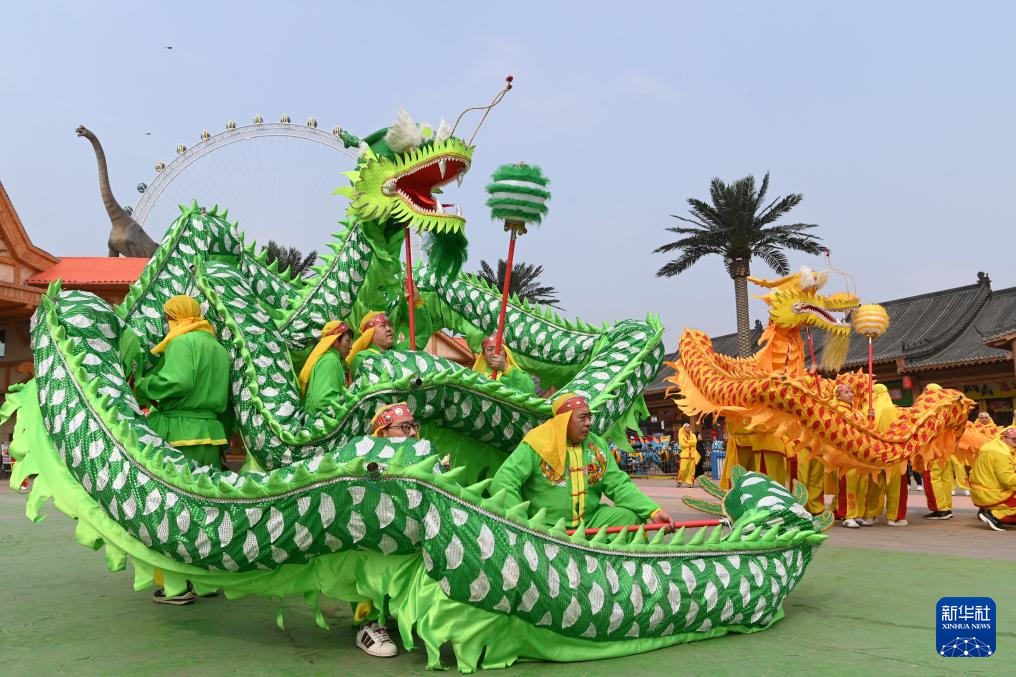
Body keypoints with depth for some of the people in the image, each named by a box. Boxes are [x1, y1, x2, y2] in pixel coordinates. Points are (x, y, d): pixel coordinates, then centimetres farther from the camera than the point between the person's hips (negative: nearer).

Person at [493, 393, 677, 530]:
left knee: (630, 517, -9)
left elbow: (619, 485, 5)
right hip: (546, 527, -5)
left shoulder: (598, 446, 7)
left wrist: (653, 511, -11)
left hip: (590, 521, 6)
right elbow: (503, 482, -18)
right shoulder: (537, 444, -11)